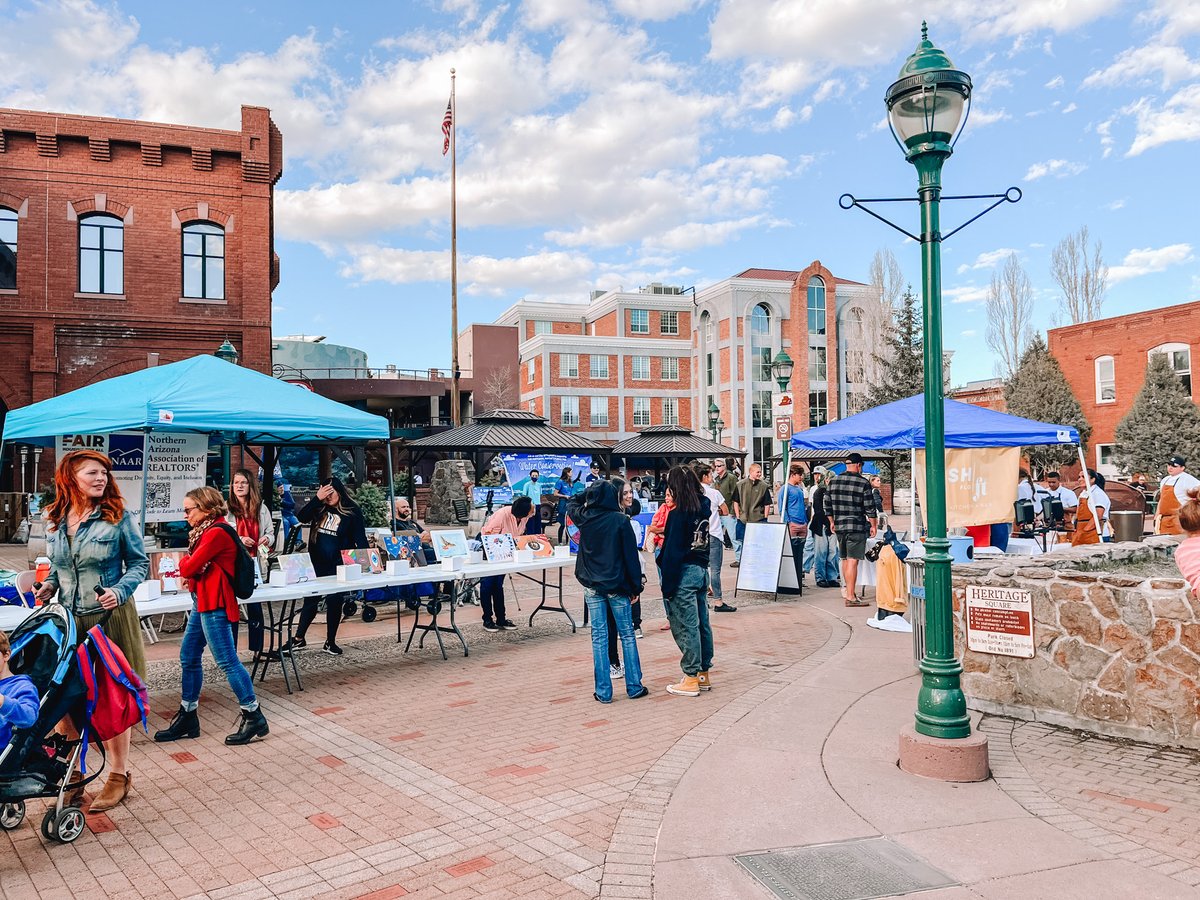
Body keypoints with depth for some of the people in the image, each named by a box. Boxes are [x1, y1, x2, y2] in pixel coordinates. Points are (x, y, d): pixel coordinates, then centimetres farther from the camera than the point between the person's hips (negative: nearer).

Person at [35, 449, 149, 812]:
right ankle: (70, 773, 23)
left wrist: (120, 590, -19)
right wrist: (49, 585, -2)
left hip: (110, 618, -4)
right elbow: (56, 565, 18)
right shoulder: (54, 520, 4)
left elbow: (139, 562, -2)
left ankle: (118, 775, 18)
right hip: (67, 619, 4)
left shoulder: (118, 517, -8)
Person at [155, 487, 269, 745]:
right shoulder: (206, 531, 15)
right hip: (202, 602, 11)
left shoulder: (217, 533, -16)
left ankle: (254, 718, 0)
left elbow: (189, 568, -17)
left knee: (227, 661, -7)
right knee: (188, 658, 15)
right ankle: (187, 717, 26)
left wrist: (182, 561, 3)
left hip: (214, 605, -10)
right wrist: (187, 566, -7)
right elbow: (192, 568, 13)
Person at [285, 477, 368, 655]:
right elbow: (302, 518, -11)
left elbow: (361, 539, -6)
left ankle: (330, 642, 19)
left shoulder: (352, 511, -6)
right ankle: (299, 639, 21)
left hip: (338, 567, -3)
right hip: (317, 564, 3)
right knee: (310, 600, 9)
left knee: (334, 602, 5)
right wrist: (317, 498, -18)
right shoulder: (319, 508, 3)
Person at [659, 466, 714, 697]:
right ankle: (704, 673, 24)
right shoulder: (704, 507, 5)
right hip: (702, 570, 8)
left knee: (686, 626, 0)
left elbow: (672, 551, -16)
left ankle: (691, 679, 7)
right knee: (702, 623, 14)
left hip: (684, 573, -8)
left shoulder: (678, 514, -16)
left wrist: (668, 585, -13)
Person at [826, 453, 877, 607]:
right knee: (852, 561, -6)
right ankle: (850, 597, -6)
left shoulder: (834, 482, 7)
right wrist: (873, 525, 3)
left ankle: (846, 589, 29)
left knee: (845, 559, 18)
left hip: (839, 526, 6)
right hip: (857, 527, -6)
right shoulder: (863, 483, -8)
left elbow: (827, 504, 12)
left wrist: (832, 522, 24)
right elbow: (870, 507, -7)